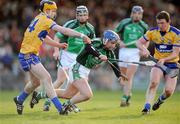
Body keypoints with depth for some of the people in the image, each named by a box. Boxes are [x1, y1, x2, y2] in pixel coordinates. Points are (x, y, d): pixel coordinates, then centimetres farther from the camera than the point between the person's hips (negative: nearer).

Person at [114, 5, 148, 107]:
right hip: (124, 50, 1)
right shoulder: (124, 23, -2)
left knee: (129, 76, -13)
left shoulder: (144, 26, 2)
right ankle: (128, 93, 33)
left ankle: (125, 98, -11)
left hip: (135, 52, -1)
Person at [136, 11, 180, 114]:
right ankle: (147, 107, -22)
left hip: (172, 64, -1)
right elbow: (139, 42, 1)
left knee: (169, 91, -11)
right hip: (157, 62, 1)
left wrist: (164, 59, -34)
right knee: (154, 82, -26)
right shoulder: (153, 32, -5)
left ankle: (161, 99, 24)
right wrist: (144, 49, -22)